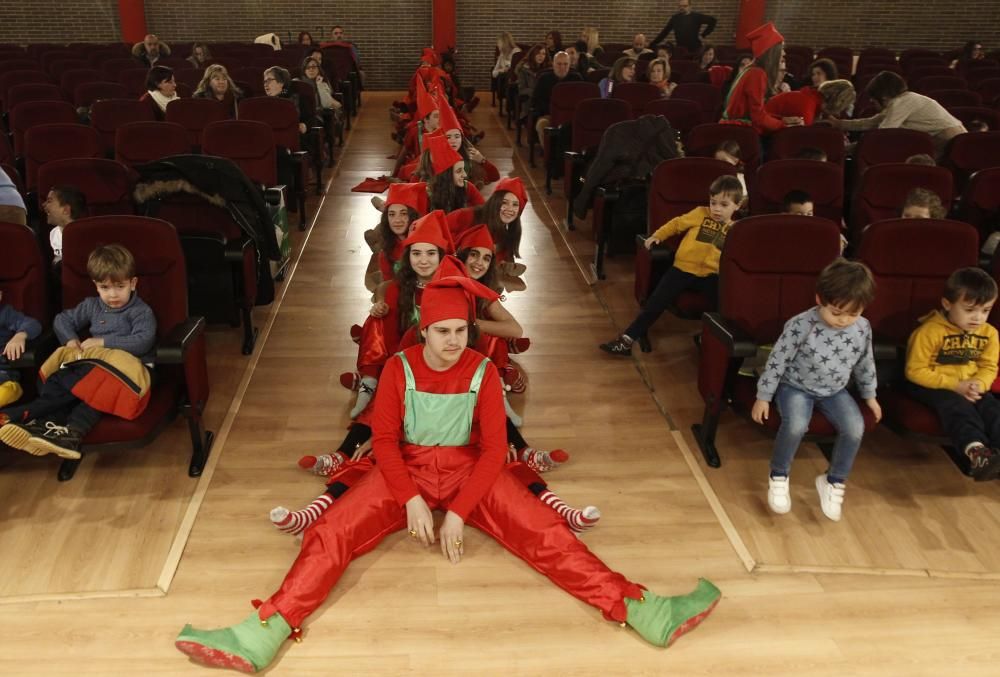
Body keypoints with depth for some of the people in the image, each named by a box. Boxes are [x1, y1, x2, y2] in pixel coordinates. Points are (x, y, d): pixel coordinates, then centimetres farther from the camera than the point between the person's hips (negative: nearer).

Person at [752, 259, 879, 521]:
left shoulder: (863, 329, -8)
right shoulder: (801, 325, -23)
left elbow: (865, 364, 10)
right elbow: (777, 361, -16)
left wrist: (869, 395, 18)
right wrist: (763, 397, -13)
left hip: (834, 391, 4)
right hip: (796, 386, -4)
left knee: (855, 428, -19)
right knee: (796, 425, -31)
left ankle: (834, 481, 6)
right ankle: (778, 477, -5)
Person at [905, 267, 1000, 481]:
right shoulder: (930, 331, -20)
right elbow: (915, 371, -18)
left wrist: (978, 384, -19)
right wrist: (954, 385, -23)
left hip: (969, 387, 6)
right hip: (930, 385, -6)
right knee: (956, 406, -32)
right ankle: (976, 452, -54)